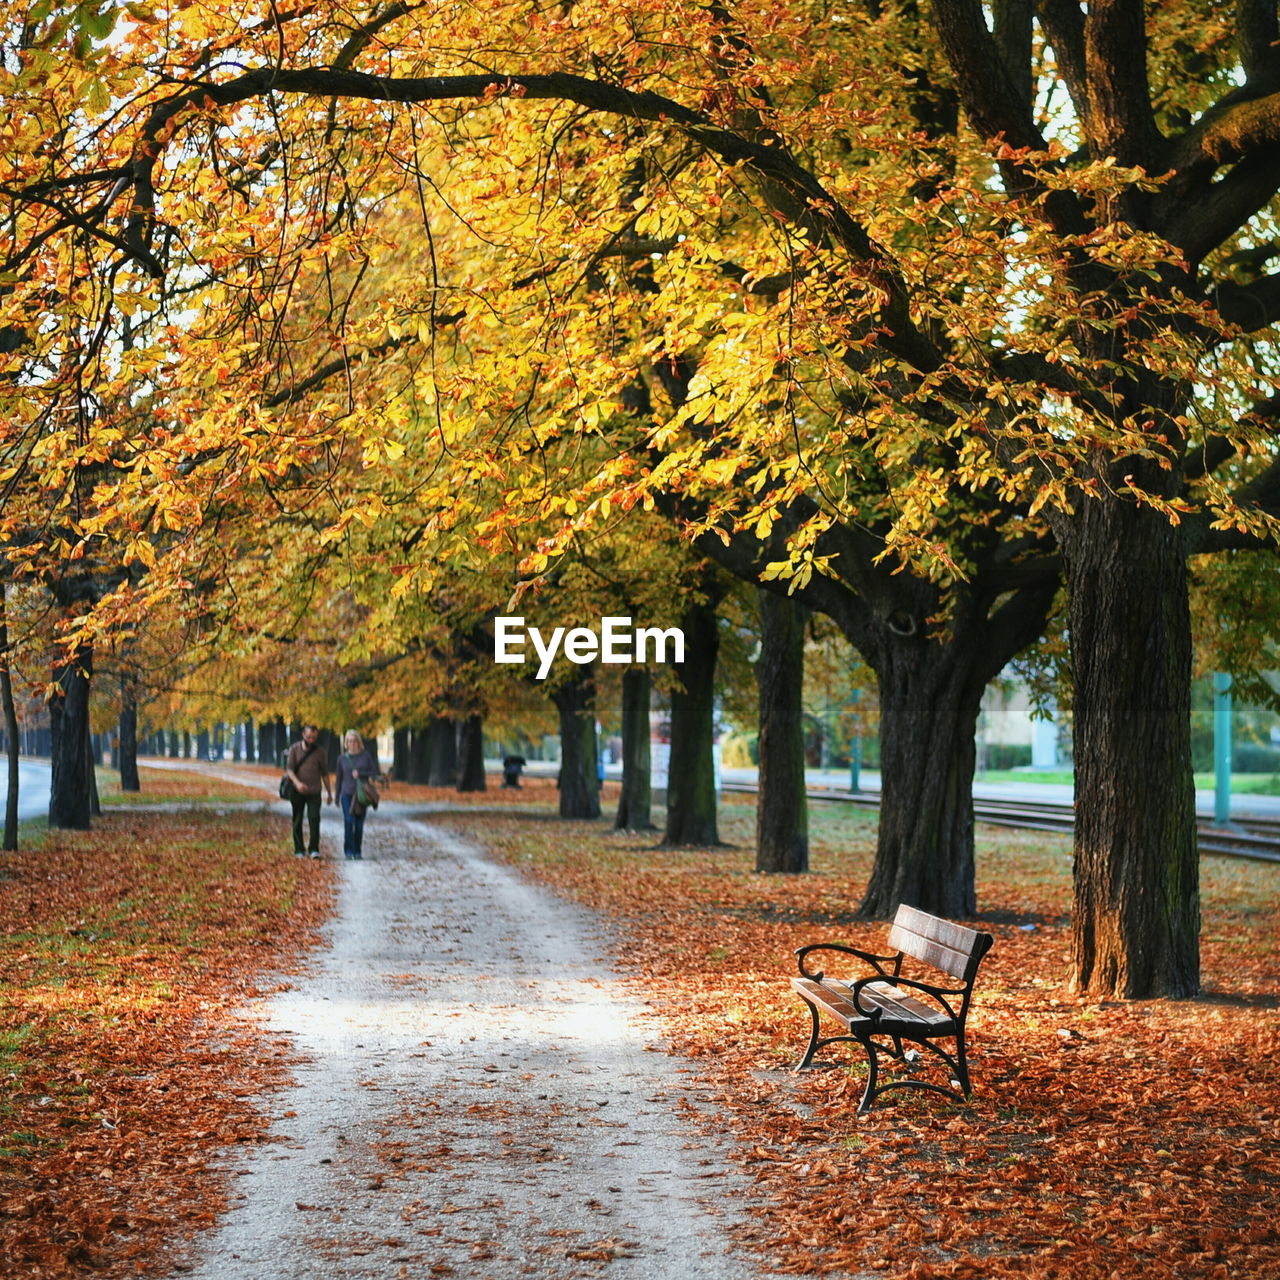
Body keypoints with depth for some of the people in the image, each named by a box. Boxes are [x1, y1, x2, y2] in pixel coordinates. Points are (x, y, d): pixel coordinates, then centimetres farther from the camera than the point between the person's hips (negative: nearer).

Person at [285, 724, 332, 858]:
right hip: (297, 792, 0)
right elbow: (289, 768, -5)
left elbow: (324, 773, 11)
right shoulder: (294, 749, 1)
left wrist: (329, 792, 13)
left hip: (314, 792, 0)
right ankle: (299, 850, 13)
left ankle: (314, 849, -12)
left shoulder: (319, 751, 5)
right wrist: (297, 782, -23)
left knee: (314, 819, -12)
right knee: (297, 821, 5)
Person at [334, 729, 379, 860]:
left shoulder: (366, 755, 2)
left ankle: (358, 851, 10)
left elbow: (375, 773, 1)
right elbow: (338, 778, 13)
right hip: (347, 794, 0)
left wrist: (360, 774, -13)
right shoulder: (342, 758, 6)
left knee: (359, 823, 0)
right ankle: (348, 851, -10)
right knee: (348, 820, -15)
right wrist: (336, 797, 13)